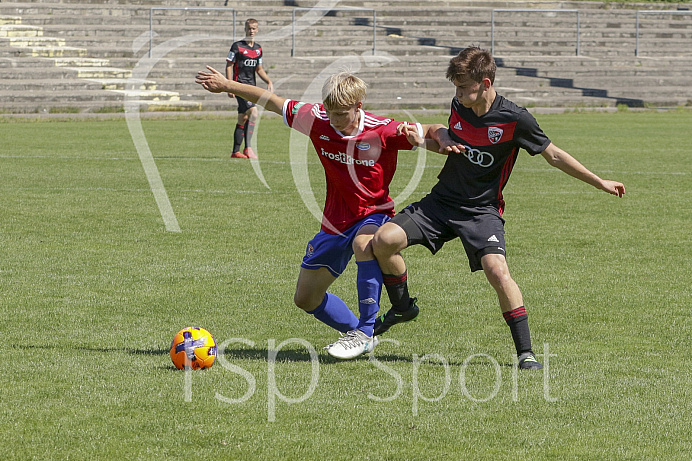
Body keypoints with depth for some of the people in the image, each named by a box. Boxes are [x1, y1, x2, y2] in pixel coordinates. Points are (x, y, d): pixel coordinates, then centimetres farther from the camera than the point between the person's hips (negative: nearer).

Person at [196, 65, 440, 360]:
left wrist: (417, 137, -39)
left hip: (374, 214, -6)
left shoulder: (382, 131, -21)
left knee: (364, 243, -42)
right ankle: (356, 333, 31)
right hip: (335, 222, 6)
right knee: (306, 299, 9)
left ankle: (364, 332, -30)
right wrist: (227, 86, 5)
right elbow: (275, 103, 2)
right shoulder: (317, 120, -9)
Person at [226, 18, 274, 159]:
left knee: (243, 119, 8)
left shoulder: (258, 48, 14)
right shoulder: (237, 46, -5)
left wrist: (269, 81, 7)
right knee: (253, 112, -22)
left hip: (252, 86, 7)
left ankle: (236, 151, 14)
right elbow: (229, 66, -6)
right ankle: (248, 148, -22)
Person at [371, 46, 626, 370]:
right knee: (384, 240, -13)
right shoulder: (459, 107, -1)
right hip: (442, 201, 5)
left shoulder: (515, 119, -16)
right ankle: (402, 306, 14)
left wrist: (600, 183, -2)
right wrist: (441, 137, -2)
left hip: (482, 210, -5)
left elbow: (553, 155, -4)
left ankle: (525, 351, -17)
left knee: (497, 270, -28)